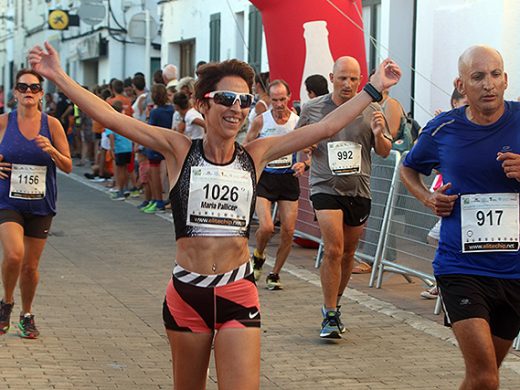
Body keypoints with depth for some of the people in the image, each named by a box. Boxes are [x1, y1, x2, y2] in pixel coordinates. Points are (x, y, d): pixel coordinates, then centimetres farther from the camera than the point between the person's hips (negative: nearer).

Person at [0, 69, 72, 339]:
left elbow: (68, 167, 2)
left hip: (40, 205, 2)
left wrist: (52, 151, -18)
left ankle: (26, 315, 32)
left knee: (30, 266, 9)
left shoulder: (51, 124, -1)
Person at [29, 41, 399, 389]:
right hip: (187, 292, 0)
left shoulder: (256, 155, 2)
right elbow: (110, 117, -8)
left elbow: (325, 127, 3)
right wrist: (58, 76, -14)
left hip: (238, 294, 0)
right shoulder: (180, 150, -3)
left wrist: (375, 88, 4)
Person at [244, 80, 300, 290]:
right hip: (264, 178, -2)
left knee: (288, 231, -1)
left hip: (289, 178, 2)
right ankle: (258, 257, 16)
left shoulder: (298, 121, -1)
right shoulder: (261, 121, -4)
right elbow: (246, 148, 7)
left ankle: (274, 274, 17)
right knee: (266, 227, -17)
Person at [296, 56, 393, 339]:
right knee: (333, 250, -15)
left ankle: (333, 306, 32)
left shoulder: (370, 111, 2)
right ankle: (330, 316, -9)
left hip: (359, 190, 3)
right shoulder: (312, 109, 0)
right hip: (325, 187, -3)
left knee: (348, 253, 13)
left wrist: (378, 134, -14)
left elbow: (385, 152, 7)